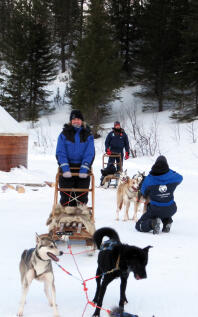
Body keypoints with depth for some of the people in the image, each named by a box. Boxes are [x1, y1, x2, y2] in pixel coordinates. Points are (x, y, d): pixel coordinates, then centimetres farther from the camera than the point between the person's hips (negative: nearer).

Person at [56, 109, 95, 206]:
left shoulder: (88, 135, 6)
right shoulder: (64, 134, 4)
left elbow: (89, 154, -3)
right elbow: (60, 153, -4)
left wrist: (84, 169, -17)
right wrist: (65, 169, -18)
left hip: (82, 170, 1)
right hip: (67, 170, -1)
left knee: (82, 196, 2)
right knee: (66, 196, -1)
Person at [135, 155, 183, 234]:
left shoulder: (149, 178, -10)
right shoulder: (172, 176, -6)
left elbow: (143, 192, 3)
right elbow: (180, 178, 18)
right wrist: (169, 170, 29)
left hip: (155, 210, -3)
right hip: (170, 210, 3)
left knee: (139, 226, 11)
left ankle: (152, 223, -17)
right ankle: (167, 221, 13)